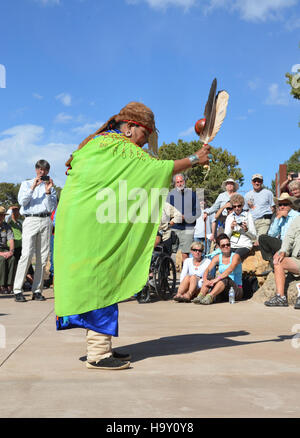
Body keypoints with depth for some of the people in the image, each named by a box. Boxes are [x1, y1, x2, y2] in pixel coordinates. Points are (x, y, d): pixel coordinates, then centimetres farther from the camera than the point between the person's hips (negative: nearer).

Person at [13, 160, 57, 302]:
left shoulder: (51, 187, 19)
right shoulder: (26, 184, 16)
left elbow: (52, 208, 7)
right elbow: (22, 201, -1)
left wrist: (48, 191, -5)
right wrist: (32, 187, -9)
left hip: (46, 221, 3)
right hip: (30, 220, -3)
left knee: (43, 256, -1)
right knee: (27, 255, -14)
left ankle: (37, 290, 3)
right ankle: (17, 290, -12)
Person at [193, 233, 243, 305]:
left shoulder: (235, 256, -6)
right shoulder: (217, 258, 8)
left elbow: (230, 269, -25)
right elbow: (208, 269, -6)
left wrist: (216, 279, -37)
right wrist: (205, 280, -28)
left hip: (237, 290, -4)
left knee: (225, 278, -33)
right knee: (208, 277, -17)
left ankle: (209, 297, -47)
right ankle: (200, 296, -39)